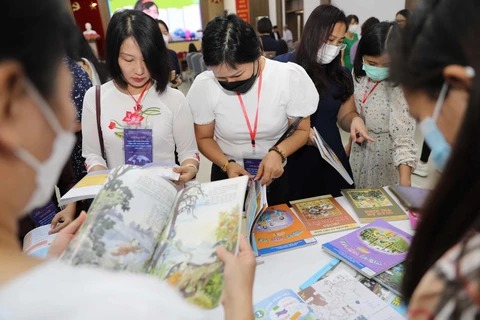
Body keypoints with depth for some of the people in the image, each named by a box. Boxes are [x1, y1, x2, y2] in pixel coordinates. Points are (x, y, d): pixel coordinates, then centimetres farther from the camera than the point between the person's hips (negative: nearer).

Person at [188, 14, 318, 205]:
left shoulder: (290, 77, -18)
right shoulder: (204, 85, -17)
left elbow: (302, 130, -7)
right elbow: (203, 138, -3)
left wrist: (278, 153, -26)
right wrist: (227, 165, -21)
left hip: (279, 174, 0)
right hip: (228, 176, 0)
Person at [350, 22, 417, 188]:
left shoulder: (400, 88, -25)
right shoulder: (359, 75, -4)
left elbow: (404, 140, -30)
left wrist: (405, 185, -40)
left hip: (385, 161, -6)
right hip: (358, 155, 6)